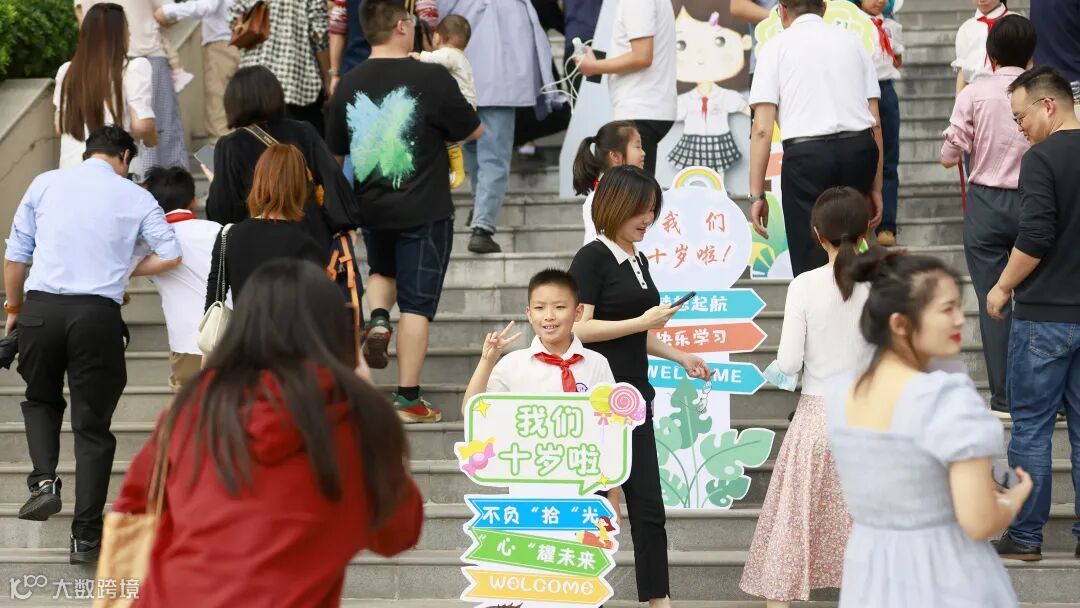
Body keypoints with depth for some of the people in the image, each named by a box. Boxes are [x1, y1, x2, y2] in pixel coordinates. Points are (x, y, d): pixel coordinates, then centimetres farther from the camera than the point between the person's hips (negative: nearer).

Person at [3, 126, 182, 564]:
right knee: (92, 424, 7)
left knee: (41, 399, 26)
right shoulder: (135, 197, 7)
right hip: (98, 314, -1)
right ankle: (86, 536, 6)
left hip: (42, 306, 1)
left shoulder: (45, 183, 10)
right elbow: (170, 256, 1)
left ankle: (44, 479, 2)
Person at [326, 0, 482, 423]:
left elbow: (334, 153, 8)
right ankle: (408, 399, 5)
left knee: (383, 271, 31)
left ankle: (377, 319, 2)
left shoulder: (349, 85, -2)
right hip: (424, 211, -4)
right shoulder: (431, 79, -15)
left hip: (371, 209, 4)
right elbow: (474, 131, -3)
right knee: (416, 303, 3)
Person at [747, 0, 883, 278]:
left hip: (806, 154, -3)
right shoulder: (852, 42, 16)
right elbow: (876, 122, 11)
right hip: (859, 151, 3)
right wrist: (875, 187, 15)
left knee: (810, 265, 2)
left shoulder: (775, 48, 6)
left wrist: (756, 194, 0)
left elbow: (761, 129, -2)